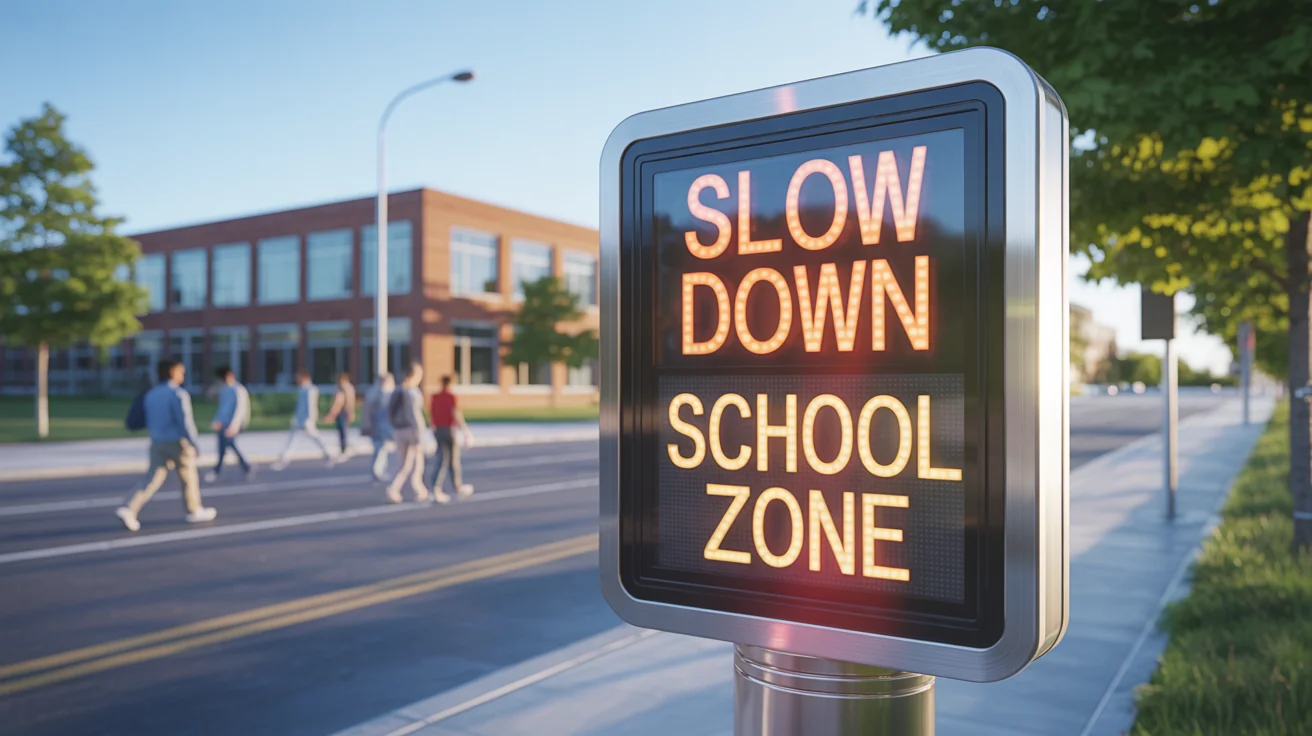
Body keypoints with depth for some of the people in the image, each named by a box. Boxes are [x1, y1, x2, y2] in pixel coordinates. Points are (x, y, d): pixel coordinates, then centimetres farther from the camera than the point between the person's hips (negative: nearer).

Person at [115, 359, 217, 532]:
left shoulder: (151, 394, 8)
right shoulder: (178, 394, -15)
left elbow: (149, 422, 14)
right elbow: (185, 421, -20)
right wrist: (195, 443, -16)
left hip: (157, 444, 6)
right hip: (178, 443, -6)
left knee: (152, 480, 5)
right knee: (189, 477, 11)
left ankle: (129, 509, -11)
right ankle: (195, 511, 23)